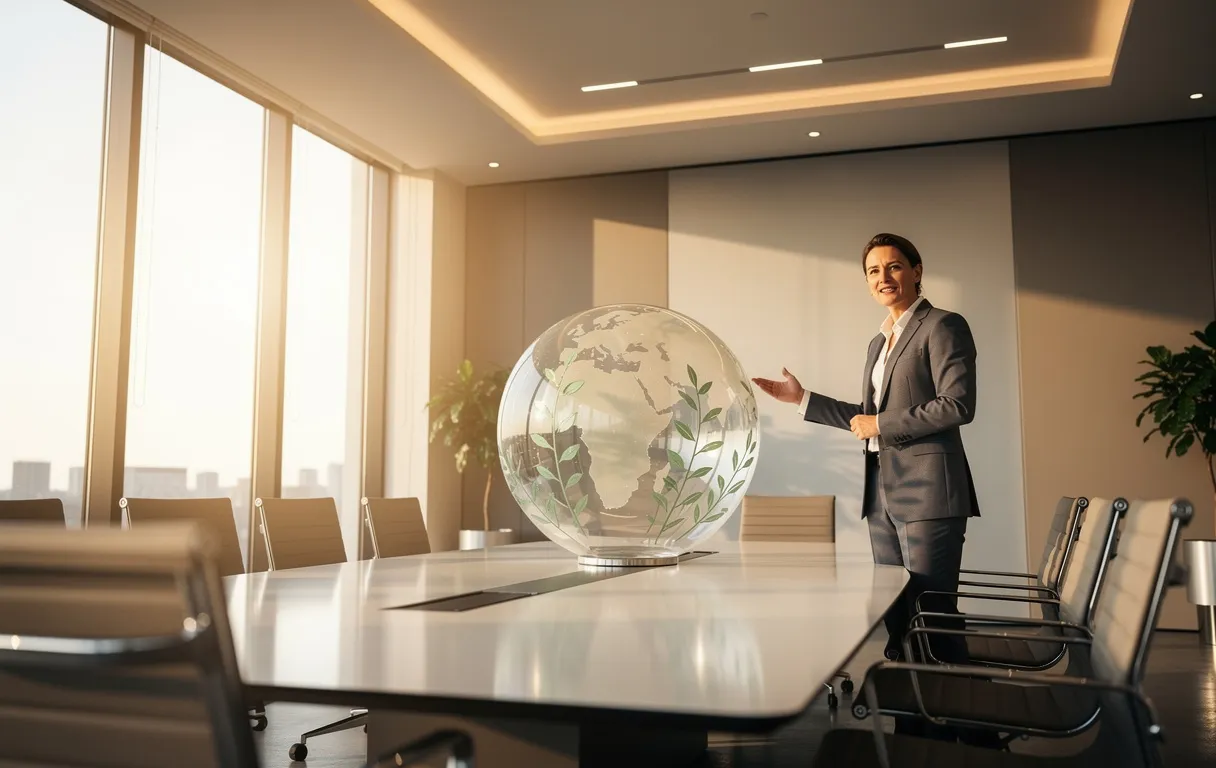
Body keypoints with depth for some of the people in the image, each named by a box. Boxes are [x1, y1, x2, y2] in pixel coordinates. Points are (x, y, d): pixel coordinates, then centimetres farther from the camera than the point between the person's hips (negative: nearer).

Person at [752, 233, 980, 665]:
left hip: (926, 489, -8)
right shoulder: (879, 341, 20)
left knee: (931, 615, -6)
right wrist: (801, 398, 18)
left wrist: (880, 425, -10)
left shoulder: (942, 326, -4)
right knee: (894, 618, 10)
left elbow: (958, 405, -15)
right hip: (882, 490, 8)